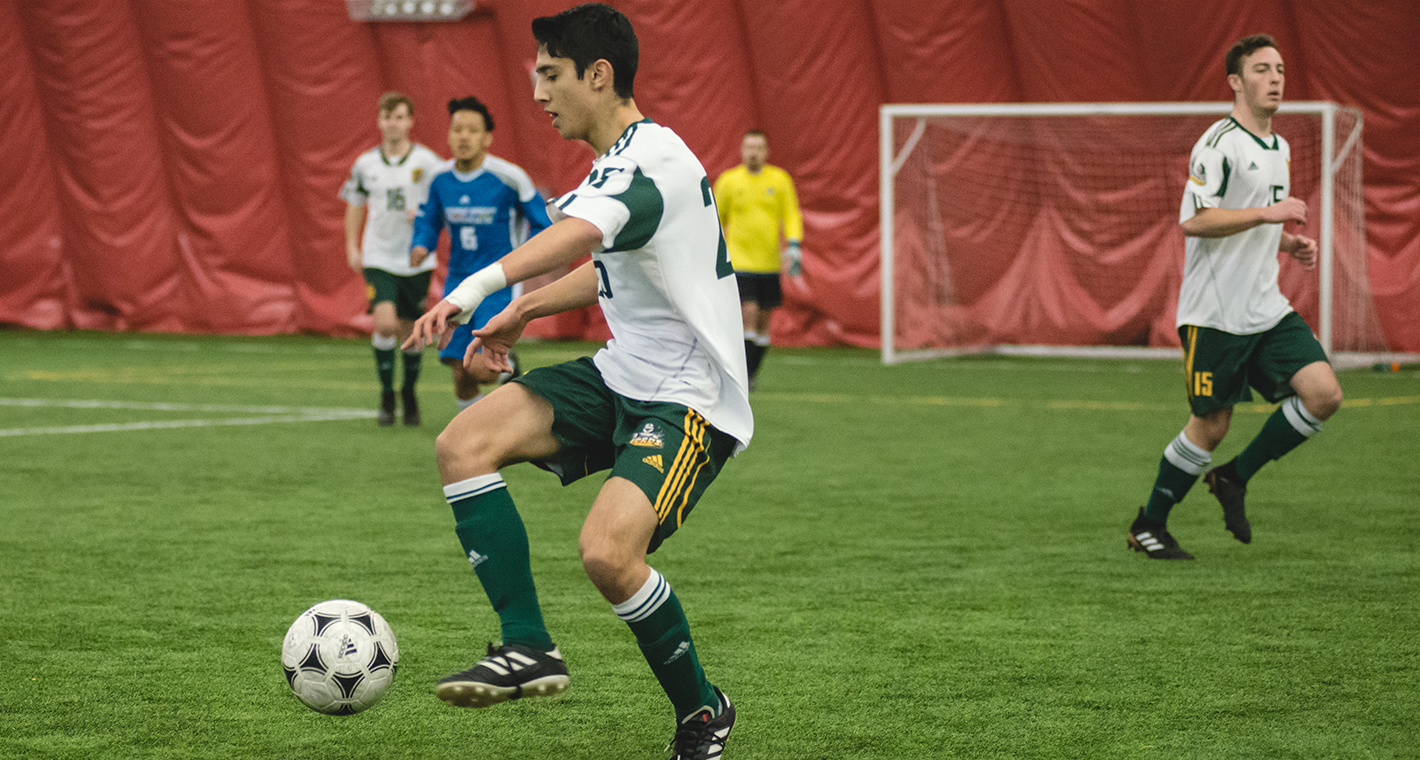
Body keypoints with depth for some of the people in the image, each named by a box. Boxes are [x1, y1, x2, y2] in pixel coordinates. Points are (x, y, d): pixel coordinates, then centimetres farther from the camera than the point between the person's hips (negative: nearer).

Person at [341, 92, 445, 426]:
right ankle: (386, 394, -2)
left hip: (416, 260, 0)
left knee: (411, 331, 7)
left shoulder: (427, 162, -4)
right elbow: (354, 205, 18)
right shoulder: (366, 164, 5)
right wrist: (352, 246, 8)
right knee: (385, 322, -18)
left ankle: (409, 392, 29)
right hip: (379, 258, 0)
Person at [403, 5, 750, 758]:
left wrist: (480, 285, -57)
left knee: (607, 550, -27)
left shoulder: (650, 158, -20)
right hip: (620, 377, 9)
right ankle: (528, 648, -7)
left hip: (690, 400, -9)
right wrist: (523, 311, 25)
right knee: (464, 443, -9)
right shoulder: (621, 161, 12)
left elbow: (580, 233, -42)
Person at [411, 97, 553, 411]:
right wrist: (421, 246, -5)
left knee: (481, 369, -18)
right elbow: (427, 221, 16)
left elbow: (543, 225, -5)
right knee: (461, 374, 2)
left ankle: (509, 370, 18)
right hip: (459, 280, 4)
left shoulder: (509, 178, -13)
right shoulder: (440, 179, 0)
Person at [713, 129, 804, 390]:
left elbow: (792, 215, 6)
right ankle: (744, 373, -13)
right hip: (739, 259, -2)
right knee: (748, 312, -16)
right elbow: (716, 220, 12)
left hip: (769, 262, 2)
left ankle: (752, 372, 19)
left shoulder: (780, 180, 4)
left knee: (763, 319, 5)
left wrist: (793, 247, -8)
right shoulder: (728, 181, 1)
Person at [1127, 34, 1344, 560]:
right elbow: (1193, 221, -23)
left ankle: (1235, 478, 8)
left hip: (1266, 309, 8)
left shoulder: (1278, 148, 16)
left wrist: (1289, 244, 10)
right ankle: (1148, 526, 17)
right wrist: (1270, 212, -25)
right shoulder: (1219, 144, -13)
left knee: (1324, 394, -9)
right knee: (1211, 426, -2)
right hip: (1214, 313, -8)